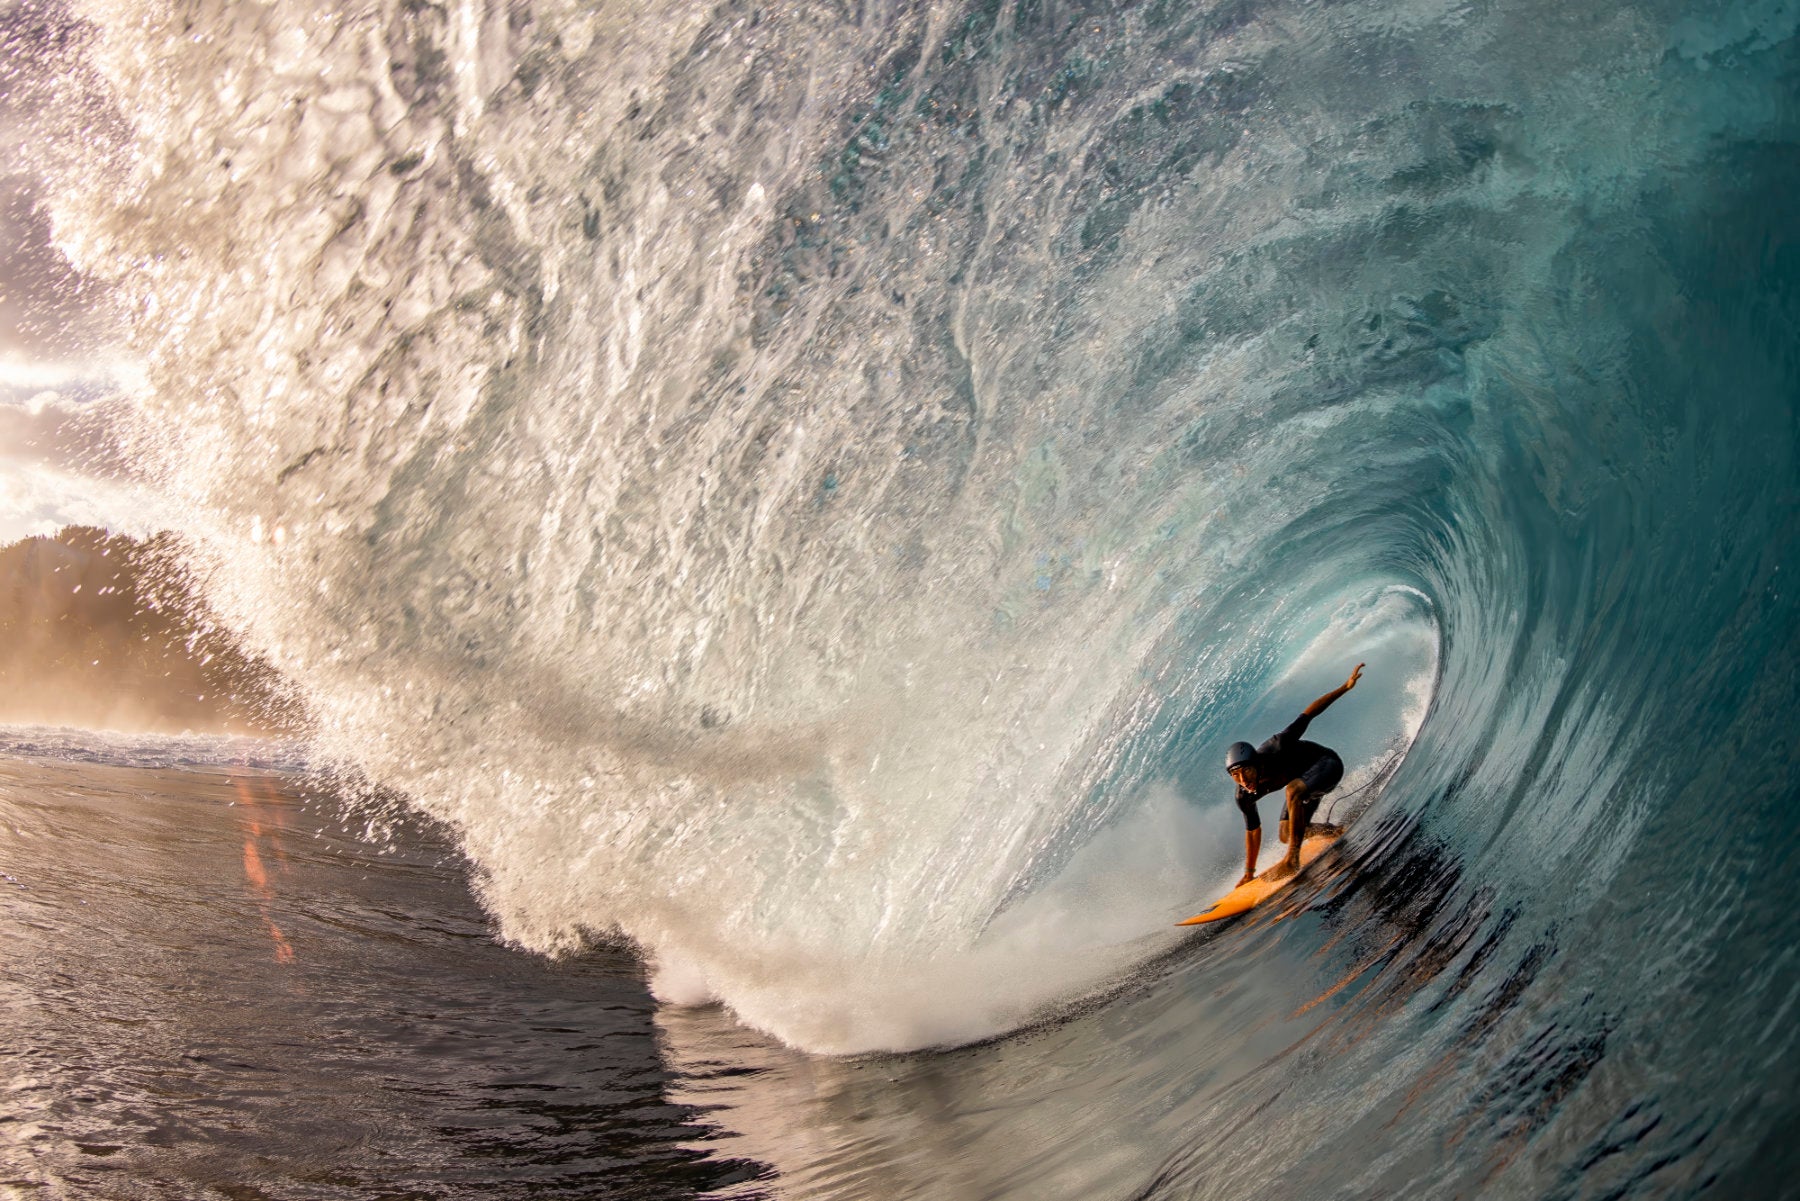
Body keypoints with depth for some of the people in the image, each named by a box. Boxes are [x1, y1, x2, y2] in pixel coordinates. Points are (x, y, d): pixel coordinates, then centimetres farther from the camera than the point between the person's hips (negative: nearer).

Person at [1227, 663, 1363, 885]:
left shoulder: (1276, 749, -36)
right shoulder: (1244, 796, -19)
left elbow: (1308, 714, -29)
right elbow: (1252, 830, -3)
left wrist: (1345, 687, -30)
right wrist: (1249, 873, 2)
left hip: (1327, 763, -7)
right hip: (1305, 778, 7)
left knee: (1293, 790, -36)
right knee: (1287, 835, 2)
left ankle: (1293, 859, -33)